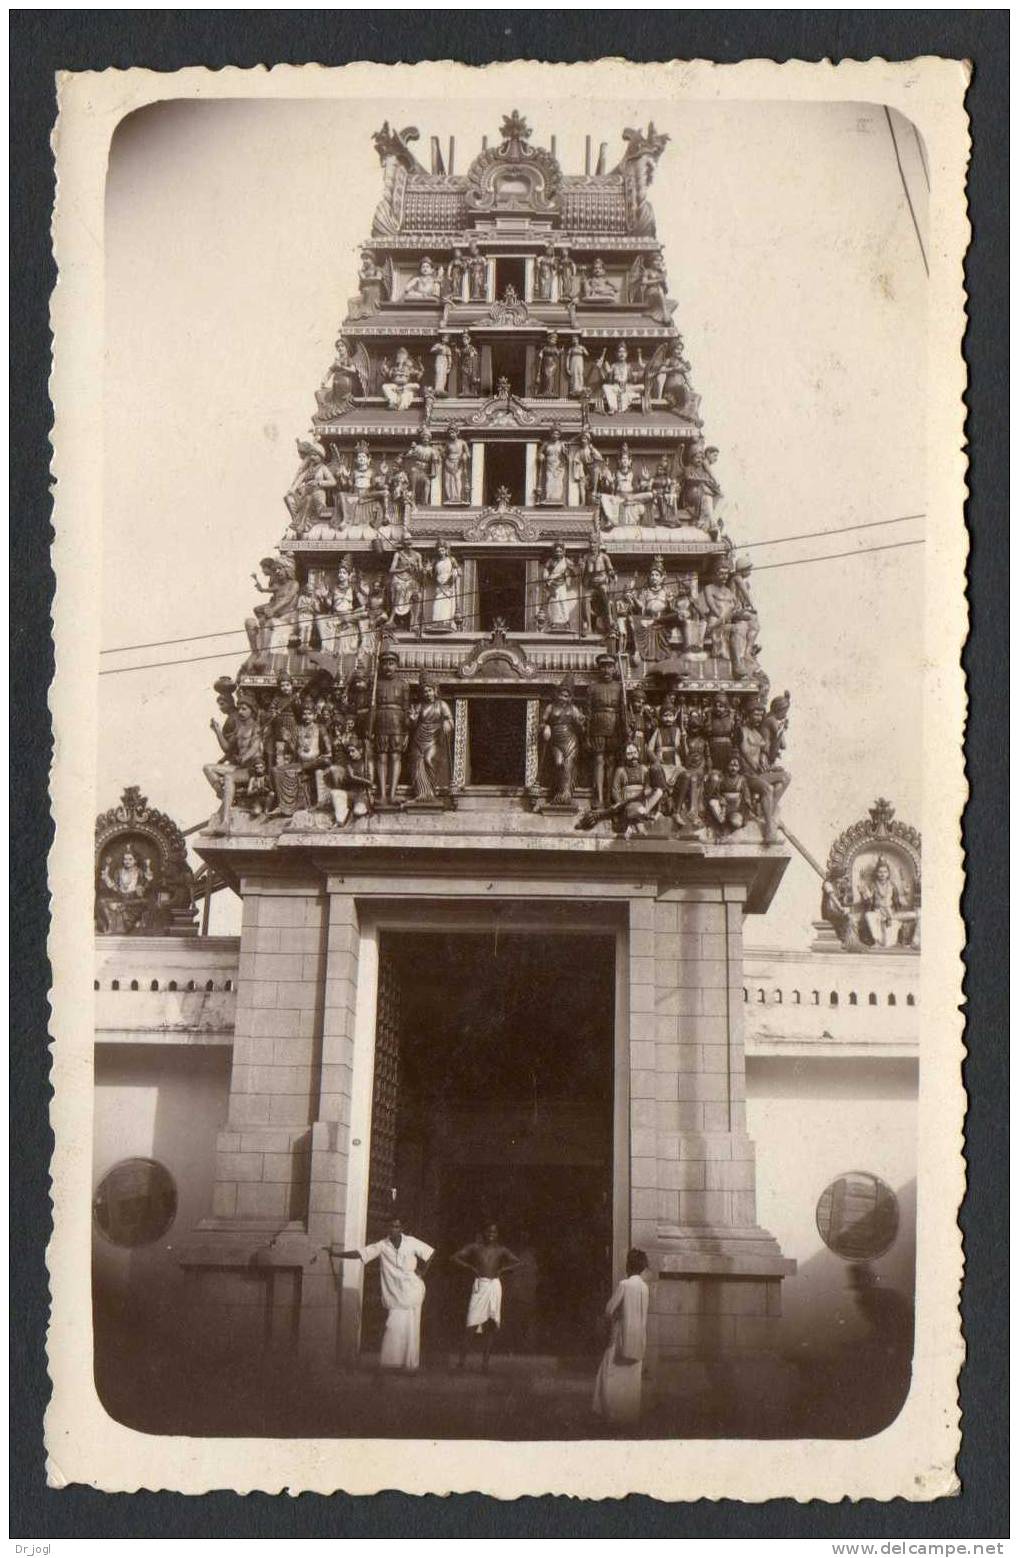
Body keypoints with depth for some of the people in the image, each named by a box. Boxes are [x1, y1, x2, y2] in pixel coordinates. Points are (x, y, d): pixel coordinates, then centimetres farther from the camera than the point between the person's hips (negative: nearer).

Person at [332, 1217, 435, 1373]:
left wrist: (423, 1272, 4)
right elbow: (360, 1253, -6)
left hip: (412, 1293, 0)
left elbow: (430, 1253, 10)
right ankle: (387, 1364, -2)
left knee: (411, 1330, 1)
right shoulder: (382, 1246, 0)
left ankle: (410, 1365, 8)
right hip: (394, 1295, 0)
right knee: (393, 1328, -9)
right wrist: (337, 1253, -15)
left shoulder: (411, 1242, 0)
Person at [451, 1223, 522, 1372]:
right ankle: (462, 1356, 3)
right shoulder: (475, 1247, 5)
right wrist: (471, 1267, -7)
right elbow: (455, 1258, 3)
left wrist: (502, 1269, -1)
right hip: (480, 1285, -2)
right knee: (473, 1323, -8)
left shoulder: (501, 1250, 11)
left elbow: (517, 1263, 12)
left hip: (495, 1286, 2)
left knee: (491, 1324, -1)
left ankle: (485, 1361, 3)